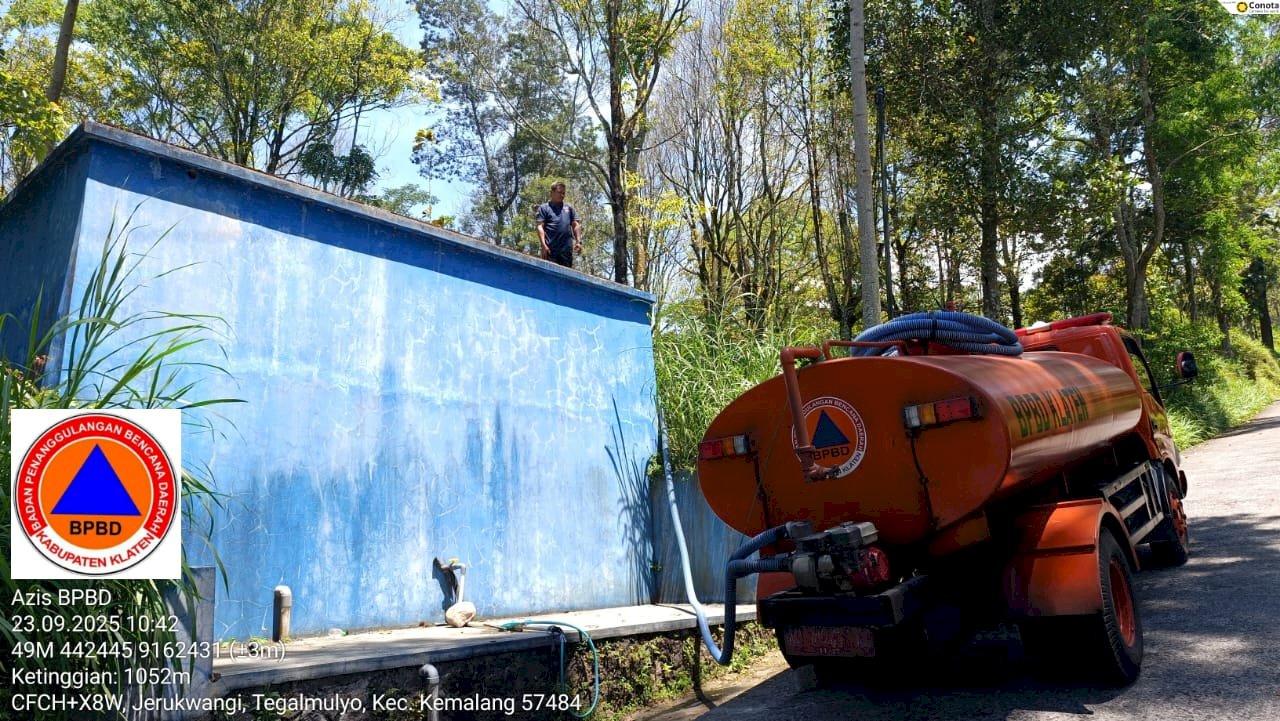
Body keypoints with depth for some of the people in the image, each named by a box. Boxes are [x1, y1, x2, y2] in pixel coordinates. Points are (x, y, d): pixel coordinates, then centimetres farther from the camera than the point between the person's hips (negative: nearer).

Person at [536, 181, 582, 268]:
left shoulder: (569, 208, 21)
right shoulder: (544, 208, 9)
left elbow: (575, 226, 16)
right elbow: (540, 227, 0)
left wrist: (578, 242, 2)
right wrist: (543, 245, -13)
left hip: (567, 249, 4)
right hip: (550, 249, -3)